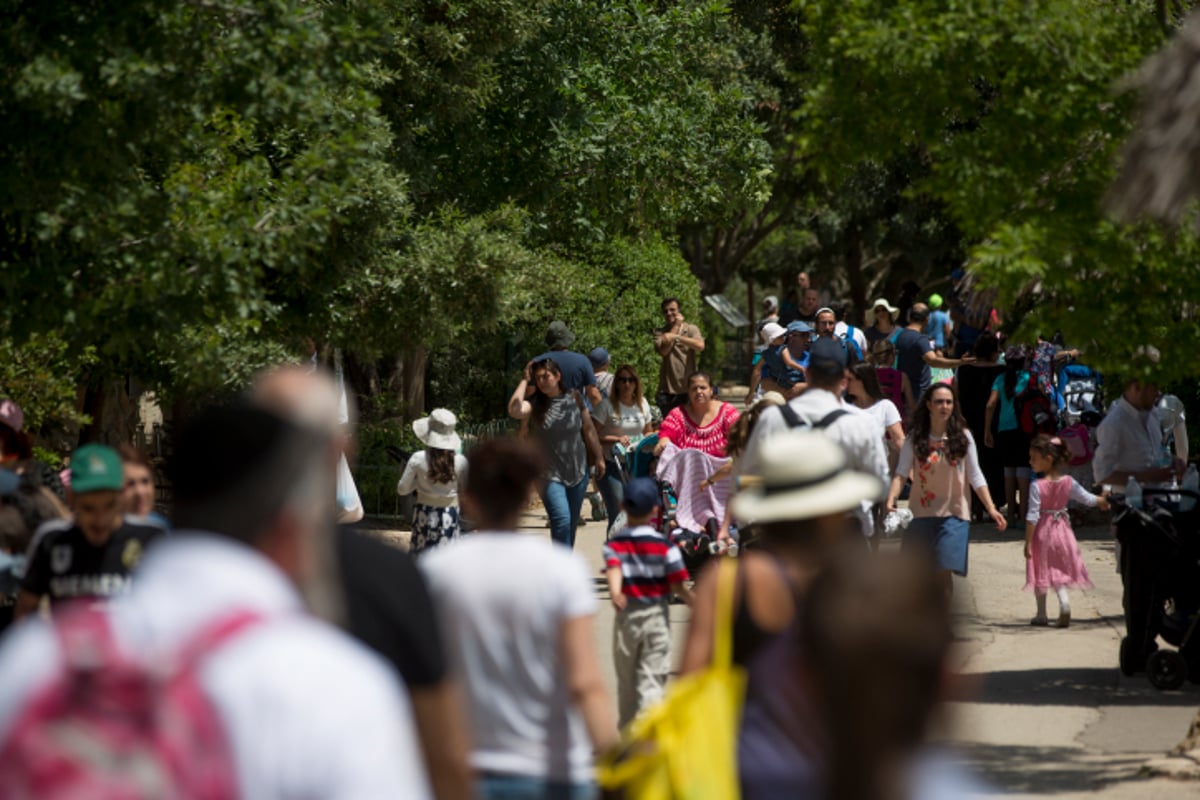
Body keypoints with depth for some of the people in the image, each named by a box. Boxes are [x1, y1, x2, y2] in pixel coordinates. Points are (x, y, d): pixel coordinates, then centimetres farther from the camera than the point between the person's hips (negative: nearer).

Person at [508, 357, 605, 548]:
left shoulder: (573, 399, 0)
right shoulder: (535, 404, -8)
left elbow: (588, 429, 11)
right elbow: (514, 411, -29)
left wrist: (598, 458, 15)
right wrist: (525, 381, -20)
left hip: (577, 472, 3)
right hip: (550, 474, -3)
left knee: (572, 524, 12)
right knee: (561, 520, -18)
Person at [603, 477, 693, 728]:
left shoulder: (613, 545, -2)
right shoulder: (665, 546, -7)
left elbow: (613, 570, -22)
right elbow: (678, 586, -7)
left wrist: (615, 594, -39)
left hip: (626, 615, 2)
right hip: (656, 615, -2)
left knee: (626, 681, 16)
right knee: (652, 681, -4)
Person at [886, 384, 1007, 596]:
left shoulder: (962, 437, 0)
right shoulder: (915, 438, -1)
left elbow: (975, 477, 2)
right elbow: (902, 473, -5)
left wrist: (991, 508, -7)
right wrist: (891, 500, -22)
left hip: (953, 514, -1)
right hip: (921, 513, 1)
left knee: (944, 572, -11)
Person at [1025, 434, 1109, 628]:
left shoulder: (1037, 486, -18)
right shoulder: (1068, 482, -5)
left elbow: (1032, 517, -18)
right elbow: (1087, 498, 6)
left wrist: (1028, 543, -13)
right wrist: (1102, 501, 27)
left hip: (1042, 532, -3)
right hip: (1062, 529, 3)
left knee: (1041, 573, 11)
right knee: (1059, 572, 14)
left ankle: (1041, 614, 18)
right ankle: (1064, 601, -11)